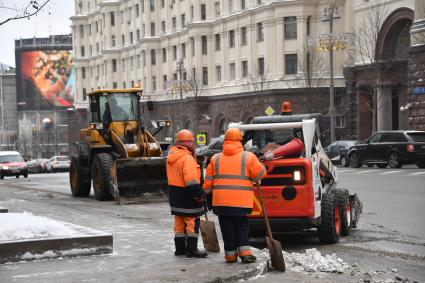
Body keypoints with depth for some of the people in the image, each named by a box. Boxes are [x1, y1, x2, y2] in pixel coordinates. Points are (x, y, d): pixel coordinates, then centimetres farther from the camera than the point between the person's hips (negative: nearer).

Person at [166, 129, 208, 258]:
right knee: (192, 223, -3)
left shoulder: (171, 157, 10)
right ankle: (191, 249, -3)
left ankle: (180, 248, 21)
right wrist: (198, 196, -19)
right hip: (187, 198, -9)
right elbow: (192, 181, -24)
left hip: (175, 195, 9)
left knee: (179, 223, 15)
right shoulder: (187, 158, -20)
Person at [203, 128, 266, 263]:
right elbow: (260, 173, 1)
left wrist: (206, 191, 24)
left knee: (228, 228, 9)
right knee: (242, 226, 11)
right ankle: (244, 252, 0)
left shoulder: (216, 158, 6)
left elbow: (208, 181, 9)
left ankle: (230, 254, 10)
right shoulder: (248, 157, -2)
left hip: (221, 201, 1)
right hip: (241, 201, -1)